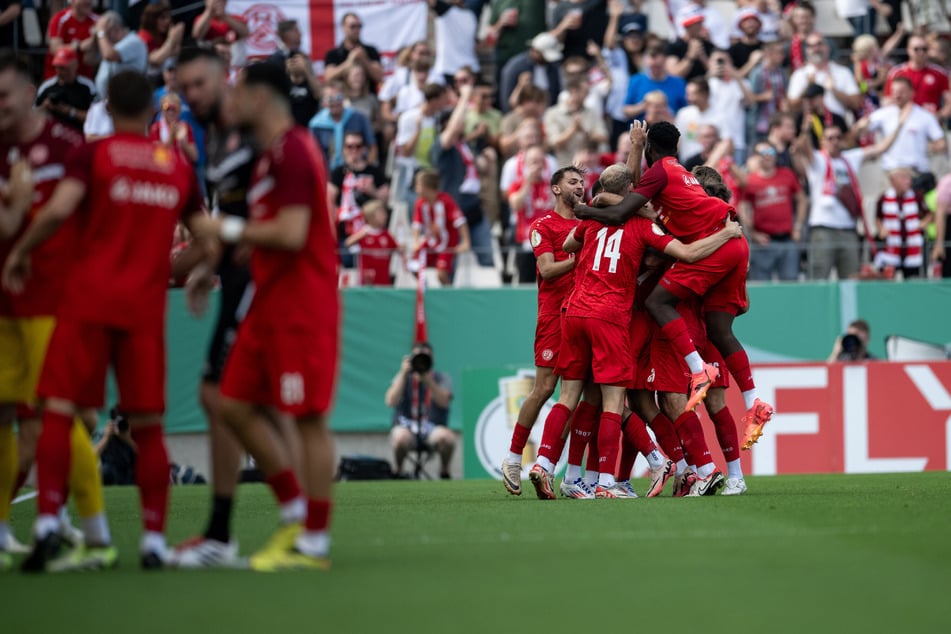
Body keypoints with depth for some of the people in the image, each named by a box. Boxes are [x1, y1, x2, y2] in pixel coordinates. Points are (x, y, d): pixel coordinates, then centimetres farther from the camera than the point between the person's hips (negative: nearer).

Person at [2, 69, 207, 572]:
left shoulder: (93, 154, -1)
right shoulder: (178, 166, 11)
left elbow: (58, 210, -16)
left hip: (89, 298, -3)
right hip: (146, 305, 3)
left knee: (59, 411, -1)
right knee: (147, 426, 8)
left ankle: (48, 522, -15)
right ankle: (154, 539, 5)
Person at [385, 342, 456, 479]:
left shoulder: (442, 379, 9)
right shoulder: (403, 378, 11)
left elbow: (444, 402, -11)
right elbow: (391, 402, -7)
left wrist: (427, 379, -16)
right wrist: (403, 374, -8)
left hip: (433, 430, 1)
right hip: (406, 428, -1)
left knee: (447, 437, -34)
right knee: (401, 437, -37)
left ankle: (444, 471, -3)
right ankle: (397, 471, -7)